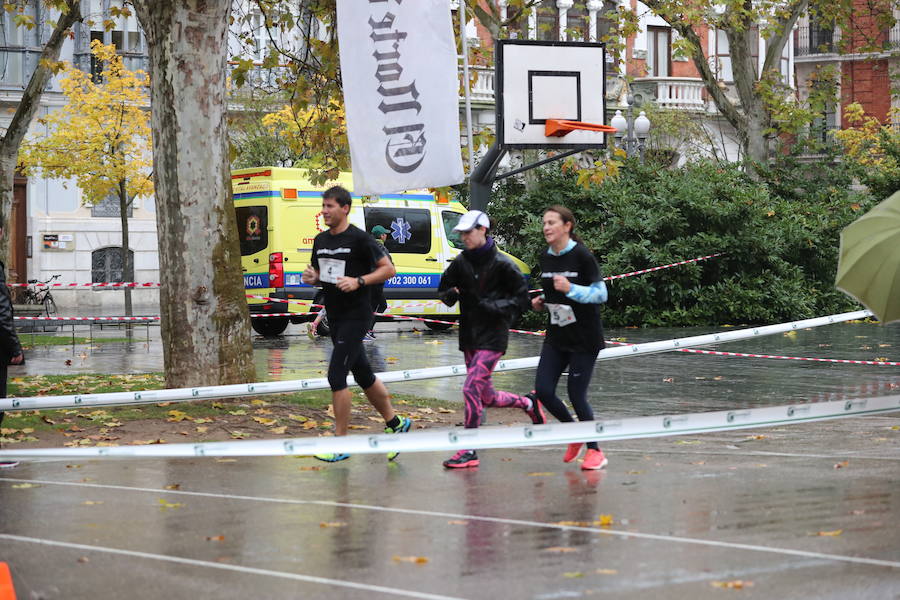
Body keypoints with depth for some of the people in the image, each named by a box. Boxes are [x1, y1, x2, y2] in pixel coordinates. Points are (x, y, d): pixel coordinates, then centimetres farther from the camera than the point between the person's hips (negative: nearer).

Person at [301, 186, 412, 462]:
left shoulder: (359, 239, -11)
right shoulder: (321, 240, 11)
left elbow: (388, 268, -10)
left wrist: (359, 281, -22)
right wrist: (312, 278, -1)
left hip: (355, 315, -8)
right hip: (334, 315, 8)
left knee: (336, 375, -13)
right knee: (363, 375, 15)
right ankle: (395, 422, 32)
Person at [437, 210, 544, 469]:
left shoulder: (502, 264, -11)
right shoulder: (461, 262, 5)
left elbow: (521, 300, -7)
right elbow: (444, 289, 17)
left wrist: (491, 306, -19)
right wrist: (451, 294, -6)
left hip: (493, 337, -7)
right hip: (469, 335, 7)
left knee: (471, 388, -16)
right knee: (487, 396, 14)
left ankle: (469, 451, -10)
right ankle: (527, 403, 41)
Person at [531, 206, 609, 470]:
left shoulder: (582, 256, -13)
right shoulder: (546, 257, 7)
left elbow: (601, 293, -14)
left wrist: (570, 289, -27)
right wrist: (541, 302, 3)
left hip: (584, 338, -6)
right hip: (556, 336, 6)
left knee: (576, 395, -6)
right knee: (543, 391, -3)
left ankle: (594, 451, 13)